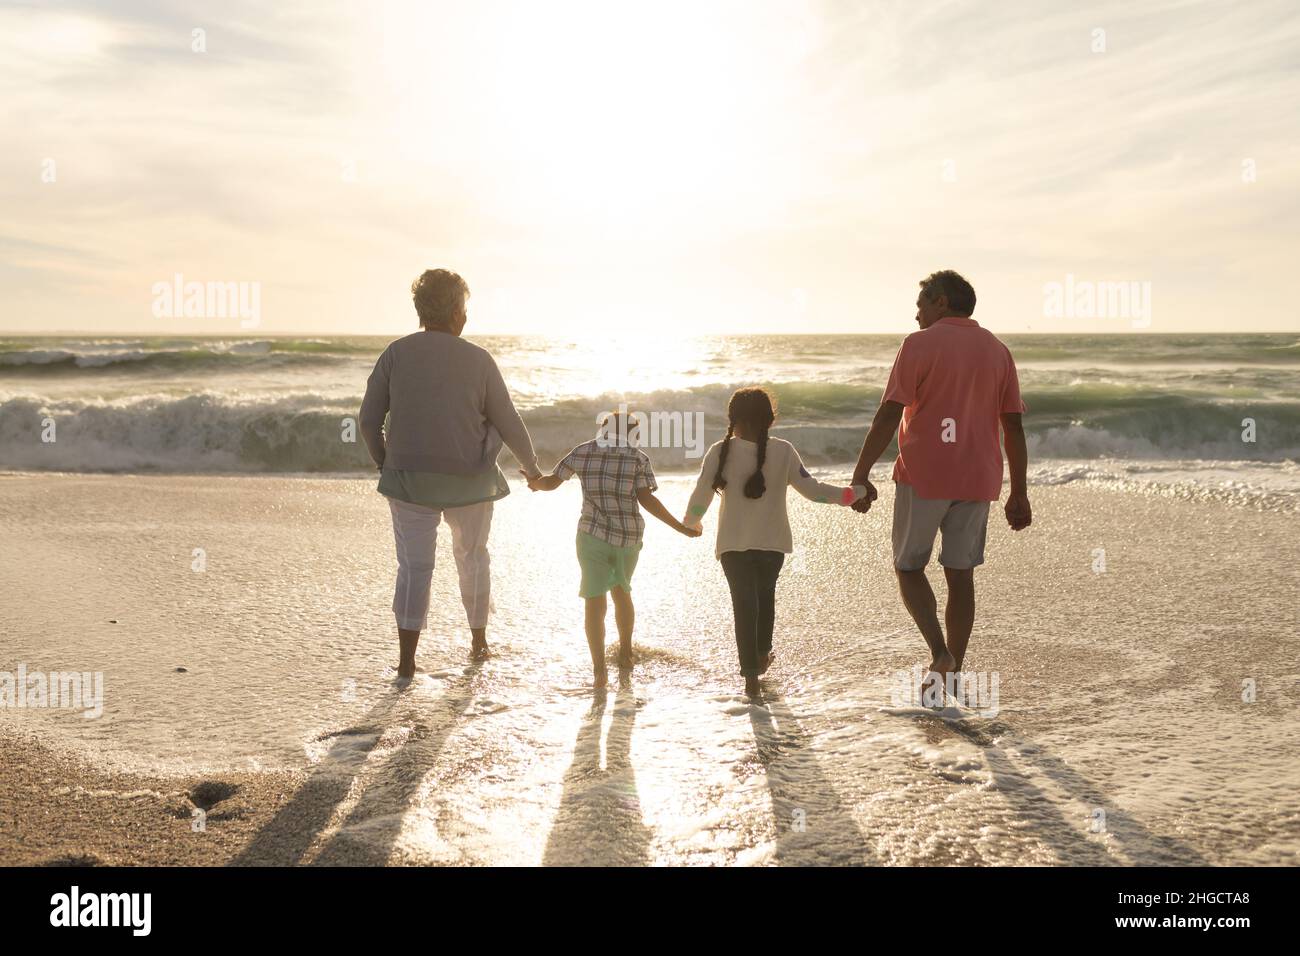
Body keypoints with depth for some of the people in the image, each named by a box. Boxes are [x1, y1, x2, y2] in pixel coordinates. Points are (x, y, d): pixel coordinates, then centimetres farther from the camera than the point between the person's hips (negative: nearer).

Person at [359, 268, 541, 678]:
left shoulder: (396, 353, -5)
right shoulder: (479, 360, -8)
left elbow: (369, 420, -5)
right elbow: (509, 425, -4)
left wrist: (384, 464, 12)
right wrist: (530, 465, 14)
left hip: (411, 480, 0)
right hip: (469, 482, 0)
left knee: (415, 567, 5)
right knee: (472, 555, 22)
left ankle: (406, 661, -7)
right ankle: (478, 640, 34)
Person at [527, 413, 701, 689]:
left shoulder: (583, 451, 4)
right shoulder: (638, 458, -1)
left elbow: (551, 482, 6)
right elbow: (646, 499, -11)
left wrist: (535, 483, 29)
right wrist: (681, 528, -7)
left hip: (593, 534, -1)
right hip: (629, 537, 1)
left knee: (595, 600, -1)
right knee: (621, 590, 24)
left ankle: (599, 670, -16)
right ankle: (625, 656, 35)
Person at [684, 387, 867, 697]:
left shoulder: (719, 453, -9)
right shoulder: (783, 451, -8)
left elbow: (700, 497, -5)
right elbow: (811, 488, -8)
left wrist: (690, 523, 15)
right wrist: (850, 494, 4)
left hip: (733, 543, -2)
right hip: (772, 542, 2)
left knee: (744, 602, 3)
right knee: (765, 595, 24)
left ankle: (751, 676, -1)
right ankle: (762, 655, 40)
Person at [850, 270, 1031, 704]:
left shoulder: (920, 344, -5)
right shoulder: (997, 351, 10)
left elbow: (889, 413, -13)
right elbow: (1014, 427, 8)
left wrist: (860, 474, -10)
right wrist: (1019, 494, 11)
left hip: (923, 476, -4)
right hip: (977, 481, 5)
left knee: (908, 567, 10)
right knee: (960, 574, 11)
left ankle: (940, 653, -8)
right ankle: (952, 675, 13)